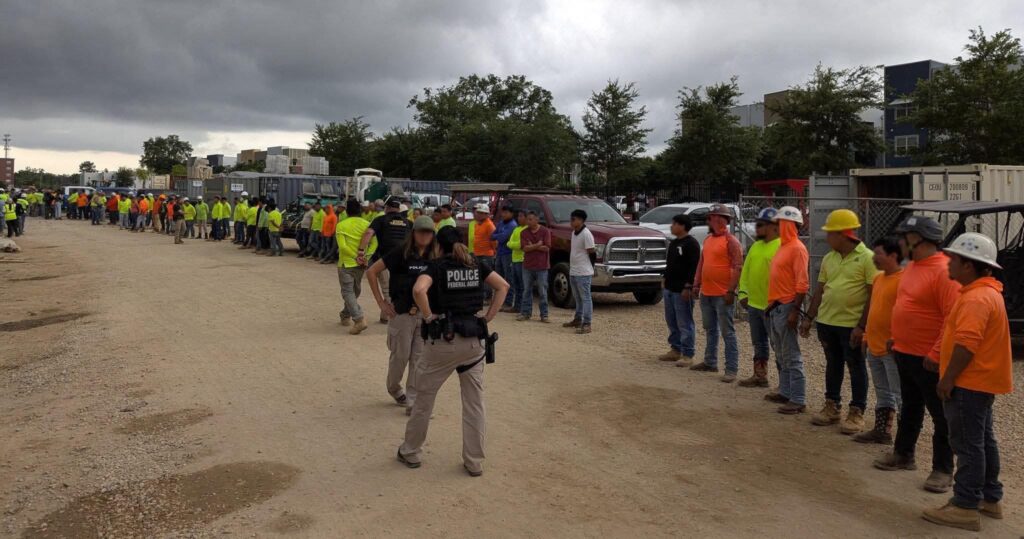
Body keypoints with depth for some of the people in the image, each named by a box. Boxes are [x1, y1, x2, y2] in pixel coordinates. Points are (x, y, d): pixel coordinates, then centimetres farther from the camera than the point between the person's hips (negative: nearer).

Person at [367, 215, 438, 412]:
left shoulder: (434, 256, 3)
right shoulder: (401, 252, -9)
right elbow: (372, 272, -8)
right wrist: (381, 302, -8)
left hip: (426, 314, 4)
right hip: (402, 312, -3)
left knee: (420, 358, 4)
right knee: (400, 355, 8)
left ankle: (413, 400, 13)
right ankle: (394, 388, 35)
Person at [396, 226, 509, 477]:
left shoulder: (437, 266, -6)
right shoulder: (477, 265, 8)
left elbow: (418, 290, -24)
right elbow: (503, 286, 6)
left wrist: (429, 316, -11)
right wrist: (488, 318, 5)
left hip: (444, 339, -3)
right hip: (473, 340, 4)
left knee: (424, 397, 14)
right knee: (474, 403, 10)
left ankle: (410, 452, 26)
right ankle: (474, 462, 16)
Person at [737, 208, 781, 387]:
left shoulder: (781, 247, -14)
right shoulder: (755, 246, 14)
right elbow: (746, 270, 18)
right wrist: (743, 292, 8)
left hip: (772, 306, -8)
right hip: (753, 304, 9)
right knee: (758, 343, 17)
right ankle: (759, 375, 28)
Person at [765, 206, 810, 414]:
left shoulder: (797, 248, -13)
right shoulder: (783, 247, 14)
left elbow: (802, 284, -18)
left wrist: (795, 311, -21)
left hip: (787, 307, -9)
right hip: (775, 307, 10)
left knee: (791, 357, -6)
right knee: (781, 355, 16)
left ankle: (798, 400, -2)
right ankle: (785, 392, 26)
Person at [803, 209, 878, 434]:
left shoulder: (867, 258, -11)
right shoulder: (828, 258, 8)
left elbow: (874, 295, -13)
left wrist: (862, 325, -17)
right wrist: (809, 317, 11)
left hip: (852, 324, -6)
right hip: (826, 322, 6)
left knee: (856, 368, 5)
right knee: (833, 365, 16)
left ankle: (856, 412, 14)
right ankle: (832, 406, 27)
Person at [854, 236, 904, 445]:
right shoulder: (878, 278, 12)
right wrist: (867, 336, 20)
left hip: (892, 348, -9)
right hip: (874, 346, 9)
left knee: (898, 395, -2)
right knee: (882, 393, 17)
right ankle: (881, 430, 26)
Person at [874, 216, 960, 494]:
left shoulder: (944, 271, -20)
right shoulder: (912, 267, 10)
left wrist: (937, 354, -24)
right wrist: (897, 338, 19)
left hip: (928, 359, -9)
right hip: (904, 354, 9)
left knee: (940, 415, 3)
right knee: (909, 408, 22)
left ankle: (942, 470, 13)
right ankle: (903, 454, 35)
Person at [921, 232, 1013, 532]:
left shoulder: (976, 298, -22)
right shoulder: (985, 292, 13)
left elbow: (966, 344, -27)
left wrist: (947, 379, -21)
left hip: (969, 383, -11)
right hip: (980, 381, 11)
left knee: (968, 445, -4)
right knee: (982, 441, 18)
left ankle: (965, 507, 2)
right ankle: (990, 498, 28)